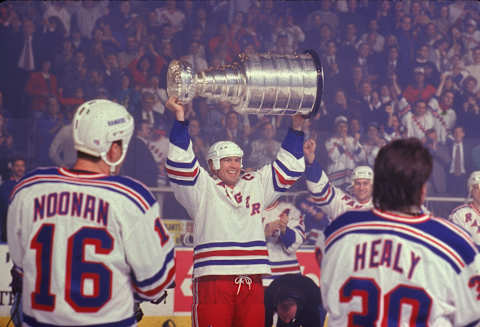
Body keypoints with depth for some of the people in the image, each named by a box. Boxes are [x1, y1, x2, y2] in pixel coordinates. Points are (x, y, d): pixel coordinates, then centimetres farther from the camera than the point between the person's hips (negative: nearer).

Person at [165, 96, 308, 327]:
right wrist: (180, 118, -12)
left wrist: (296, 128, 20)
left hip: (252, 283, 5)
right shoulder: (202, 188, 5)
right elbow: (181, 164, -7)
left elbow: (287, 169, 24)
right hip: (213, 280, -5)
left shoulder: (256, 185, 19)